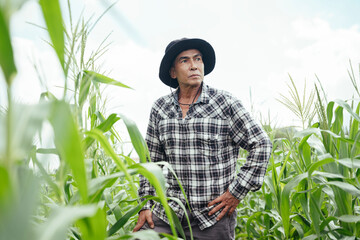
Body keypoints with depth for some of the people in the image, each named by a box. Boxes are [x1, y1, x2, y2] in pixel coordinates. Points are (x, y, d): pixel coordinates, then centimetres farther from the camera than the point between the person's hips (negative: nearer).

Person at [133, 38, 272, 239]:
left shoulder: (225, 103, -6)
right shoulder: (160, 108, 5)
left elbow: (261, 145, -4)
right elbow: (151, 160, 11)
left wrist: (237, 192, -7)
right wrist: (146, 205, 6)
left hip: (214, 216, -2)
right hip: (168, 211, 3)